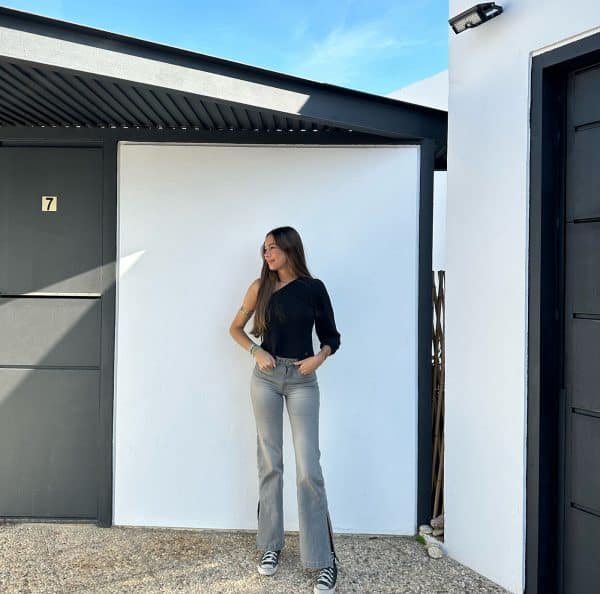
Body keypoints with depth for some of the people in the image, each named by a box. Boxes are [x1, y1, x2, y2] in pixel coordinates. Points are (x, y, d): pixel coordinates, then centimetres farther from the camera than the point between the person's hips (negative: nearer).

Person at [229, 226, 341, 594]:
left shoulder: (314, 288, 0)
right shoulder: (261, 287, 4)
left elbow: (331, 335, 6)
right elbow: (236, 327, 13)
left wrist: (319, 357, -14)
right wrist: (256, 351, -4)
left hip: (302, 380, -2)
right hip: (266, 377, 2)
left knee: (309, 467, -6)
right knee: (270, 463, 8)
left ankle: (324, 559, 2)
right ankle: (271, 546, 21)